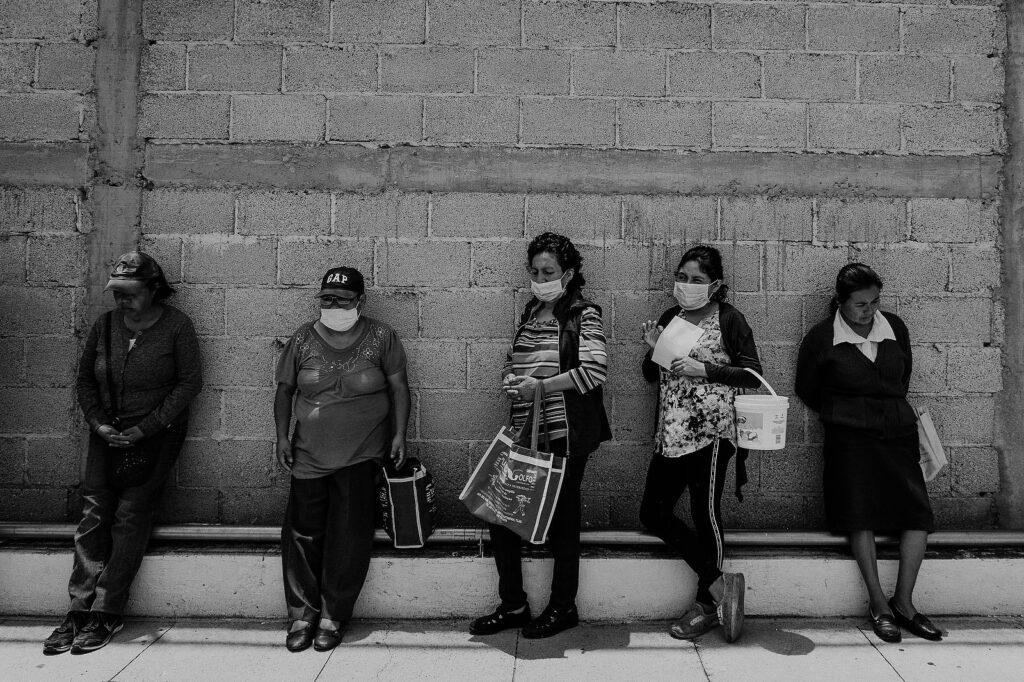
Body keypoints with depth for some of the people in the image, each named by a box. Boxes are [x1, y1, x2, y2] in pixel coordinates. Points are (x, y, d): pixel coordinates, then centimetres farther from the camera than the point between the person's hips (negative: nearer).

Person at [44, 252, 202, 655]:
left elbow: (190, 382, -10)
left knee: (130, 516, -9)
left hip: (156, 436, -4)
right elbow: (84, 380, 12)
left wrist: (145, 429, -14)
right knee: (93, 514, -3)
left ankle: (106, 613, -3)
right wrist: (99, 423, -5)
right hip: (108, 434, 4)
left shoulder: (176, 326, -8)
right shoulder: (105, 326, 5)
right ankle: (80, 610, 3)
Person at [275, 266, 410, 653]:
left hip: (361, 456, -2)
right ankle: (303, 614, 14)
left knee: (349, 536, -4)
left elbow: (398, 386, 3)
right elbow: (285, 389, 10)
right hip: (308, 456, 2)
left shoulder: (381, 338, 0)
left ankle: (333, 616, 9)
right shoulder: (303, 339, 5)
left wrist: (399, 433, -5)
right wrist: (282, 435, 1)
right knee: (303, 532, 0)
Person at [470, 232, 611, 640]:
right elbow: (510, 361, 23)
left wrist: (542, 385, -19)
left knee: (561, 521, 5)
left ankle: (562, 609, 23)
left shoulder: (584, 316, -7)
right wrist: (511, 384, 1)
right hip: (525, 432, 7)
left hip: (565, 436, -7)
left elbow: (594, 371, -20)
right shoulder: (530, 314, 14)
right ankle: (512, 606, 22)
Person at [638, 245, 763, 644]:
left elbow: (752, 374, -8)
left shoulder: (729, 319, -3)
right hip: (671, 432, 7)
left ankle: (708, 604, 15)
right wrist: (653, 349, -3)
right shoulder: (669, 318, 13)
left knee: (705, 513, -1)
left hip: (710, 430, -7)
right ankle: (719, 584, 14)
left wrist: (703, 369, -17)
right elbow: (651, 376, 17)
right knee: (654, 512, 4)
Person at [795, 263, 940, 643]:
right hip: (849, 436, -4)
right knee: (861, 516, -10)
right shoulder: (821, 338, -3)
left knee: (918, 513, -5)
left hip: (897, 430, 4)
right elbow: (807, 390, 7)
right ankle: (878, 604, 1)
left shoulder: (894, 328, 8)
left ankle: (903, 602, 5)